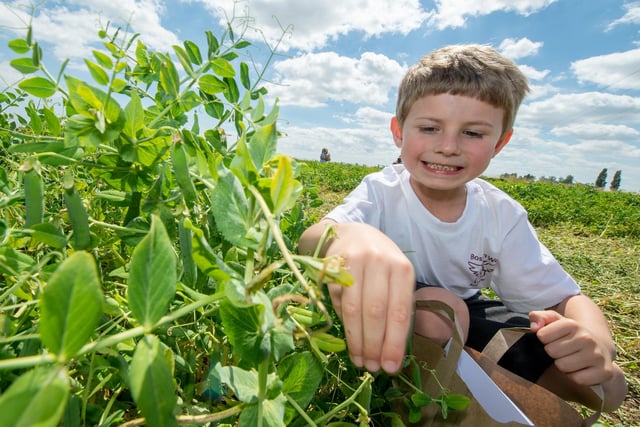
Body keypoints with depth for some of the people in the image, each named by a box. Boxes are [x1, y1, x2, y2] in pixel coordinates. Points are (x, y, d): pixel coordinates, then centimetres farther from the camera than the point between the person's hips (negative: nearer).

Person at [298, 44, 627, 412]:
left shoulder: (503, 215, -12)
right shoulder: (382, 192, -23)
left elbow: (567, 296, -7)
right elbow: (310, 239, -42)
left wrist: (596, 337, -32)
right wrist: (346, 236, -68)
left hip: (464, 314, 5)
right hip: (387, 312, -3)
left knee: (608, 385, -1)